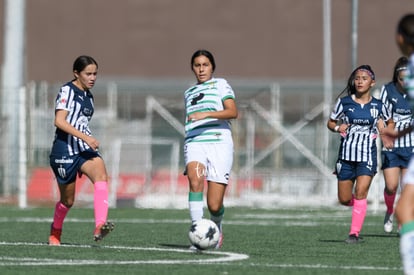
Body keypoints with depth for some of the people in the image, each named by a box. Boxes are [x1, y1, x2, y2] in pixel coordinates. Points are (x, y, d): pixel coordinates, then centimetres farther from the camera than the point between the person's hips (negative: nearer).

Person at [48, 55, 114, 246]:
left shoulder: (88, 96, 15)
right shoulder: (67, 91, -9)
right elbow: (59, 121, -21)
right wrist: (85, 137, -28)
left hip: (85, 150, 6)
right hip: (64, 150, -6)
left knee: (101, 176, -25)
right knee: (68, 200, 5)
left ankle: (100, 226, -41)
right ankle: (55, 233, 35)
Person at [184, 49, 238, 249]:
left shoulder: (220, 84, 8)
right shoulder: (189, 93, 24)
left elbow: (233, 112, -8)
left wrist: (206, 114, -20)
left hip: (219, 143, -3)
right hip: (194, 143, 3)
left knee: (214, 205, -9)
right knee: (195, 179, -30)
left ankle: (217, 228, 26)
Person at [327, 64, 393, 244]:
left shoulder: (377, 106, 2)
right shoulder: (344, 102, 1)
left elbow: (390, 123, 19)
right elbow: (330, 122, 10)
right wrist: (337, 127, -11)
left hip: (367, 155, -2)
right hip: (346, 154, 2)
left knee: (360, 193, -17)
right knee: (344, 199, 4)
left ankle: (355, 233, -12)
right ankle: (358, 206, 39)